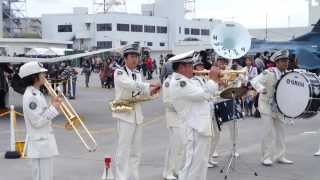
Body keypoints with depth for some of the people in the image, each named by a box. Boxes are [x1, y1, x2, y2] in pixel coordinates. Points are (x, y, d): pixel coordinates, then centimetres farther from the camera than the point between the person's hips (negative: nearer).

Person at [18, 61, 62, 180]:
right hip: (40, 145, -10)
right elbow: (37, 121, -22)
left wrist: (53, 106, 5)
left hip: (44, 143, 10)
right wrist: (53, 108, -16)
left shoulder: (36, 94, 13)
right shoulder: (30, 96, -18)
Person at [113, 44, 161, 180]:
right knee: (124, 150, -6)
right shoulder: (119, 73, -7)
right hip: (125, 114, -7)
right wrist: (149, 85, -24)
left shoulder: (138, 74, 14)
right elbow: (130, 84, -26)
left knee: (136, 151, 10)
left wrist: (150, 92, -4)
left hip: (137, 114, 7)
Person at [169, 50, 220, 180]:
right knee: (194, 164, -8)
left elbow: (205, 93, 22)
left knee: (201, 164, 16)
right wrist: (213, 79, -7)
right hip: (195, 129, -10)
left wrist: (214, 79, 8)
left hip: (202, 126, 10)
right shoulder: (178, 83, -16)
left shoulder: (188, 80, 15)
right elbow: (203, 94, -20)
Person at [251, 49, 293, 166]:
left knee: (280, 132, 12)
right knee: (269, 133, -6)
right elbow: (254, 81, -25)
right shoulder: (269, 73, -18)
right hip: (267, 107, -7)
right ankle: (267, 157, 3)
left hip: (279, 107, 7)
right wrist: (261, 88, -44)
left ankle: (280, 156, 22)